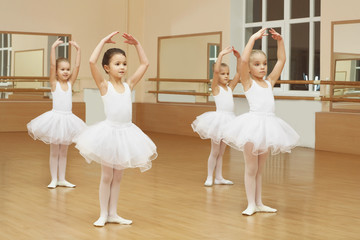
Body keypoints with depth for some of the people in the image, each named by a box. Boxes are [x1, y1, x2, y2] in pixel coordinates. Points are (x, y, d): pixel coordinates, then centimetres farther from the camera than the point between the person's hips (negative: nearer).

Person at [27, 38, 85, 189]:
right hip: (55, 117, -4)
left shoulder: (70, 83, 6)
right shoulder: (54, 83, -4)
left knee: (63, 151, 11)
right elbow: (52, 65, -15)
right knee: (54, 151, 5)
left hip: (68, 119, 4)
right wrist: (53, 48, -23)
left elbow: (77, 66, -1)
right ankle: (53, 179, 11)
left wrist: (78, 49, -7)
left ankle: (62, 179, 17)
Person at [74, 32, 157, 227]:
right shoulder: (104, 86, -7)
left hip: (126, 132, 4)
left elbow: (145, 64, 13)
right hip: (109, 131, -4)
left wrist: (136, 44, 8)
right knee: (107, 176, 5)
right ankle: (103, 214, 15)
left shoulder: (128, 85, 6)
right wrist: (103, 41, -14)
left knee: (117, 176, 12)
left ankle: (113, 213, 20)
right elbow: (92, 62, -20)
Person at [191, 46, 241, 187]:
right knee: (215, 151, 1)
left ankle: (219, 177, 19)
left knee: (221, 152, 13)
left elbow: (239, 73, 10)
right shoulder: (215, 88, -4)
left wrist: (238, 57, 1)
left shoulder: (230, 88, 12)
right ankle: (209, 178, 9)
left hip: (228, 120, 6)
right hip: (218, 119, -6)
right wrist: (221, 55, -20)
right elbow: (216, 71, -19)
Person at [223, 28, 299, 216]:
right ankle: (251, 204, 9)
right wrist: (253, 38, -14)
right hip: (253, 124, -5)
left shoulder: (269, 82, 15)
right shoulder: (248, 83, 0)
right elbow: (244, 60, -16)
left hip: (268, 125, 5)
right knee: (251, 168, 2)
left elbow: (281, 61, 18)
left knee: (260, 169, 14)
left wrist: (280, 40, 10)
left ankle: (259, 203, 21)